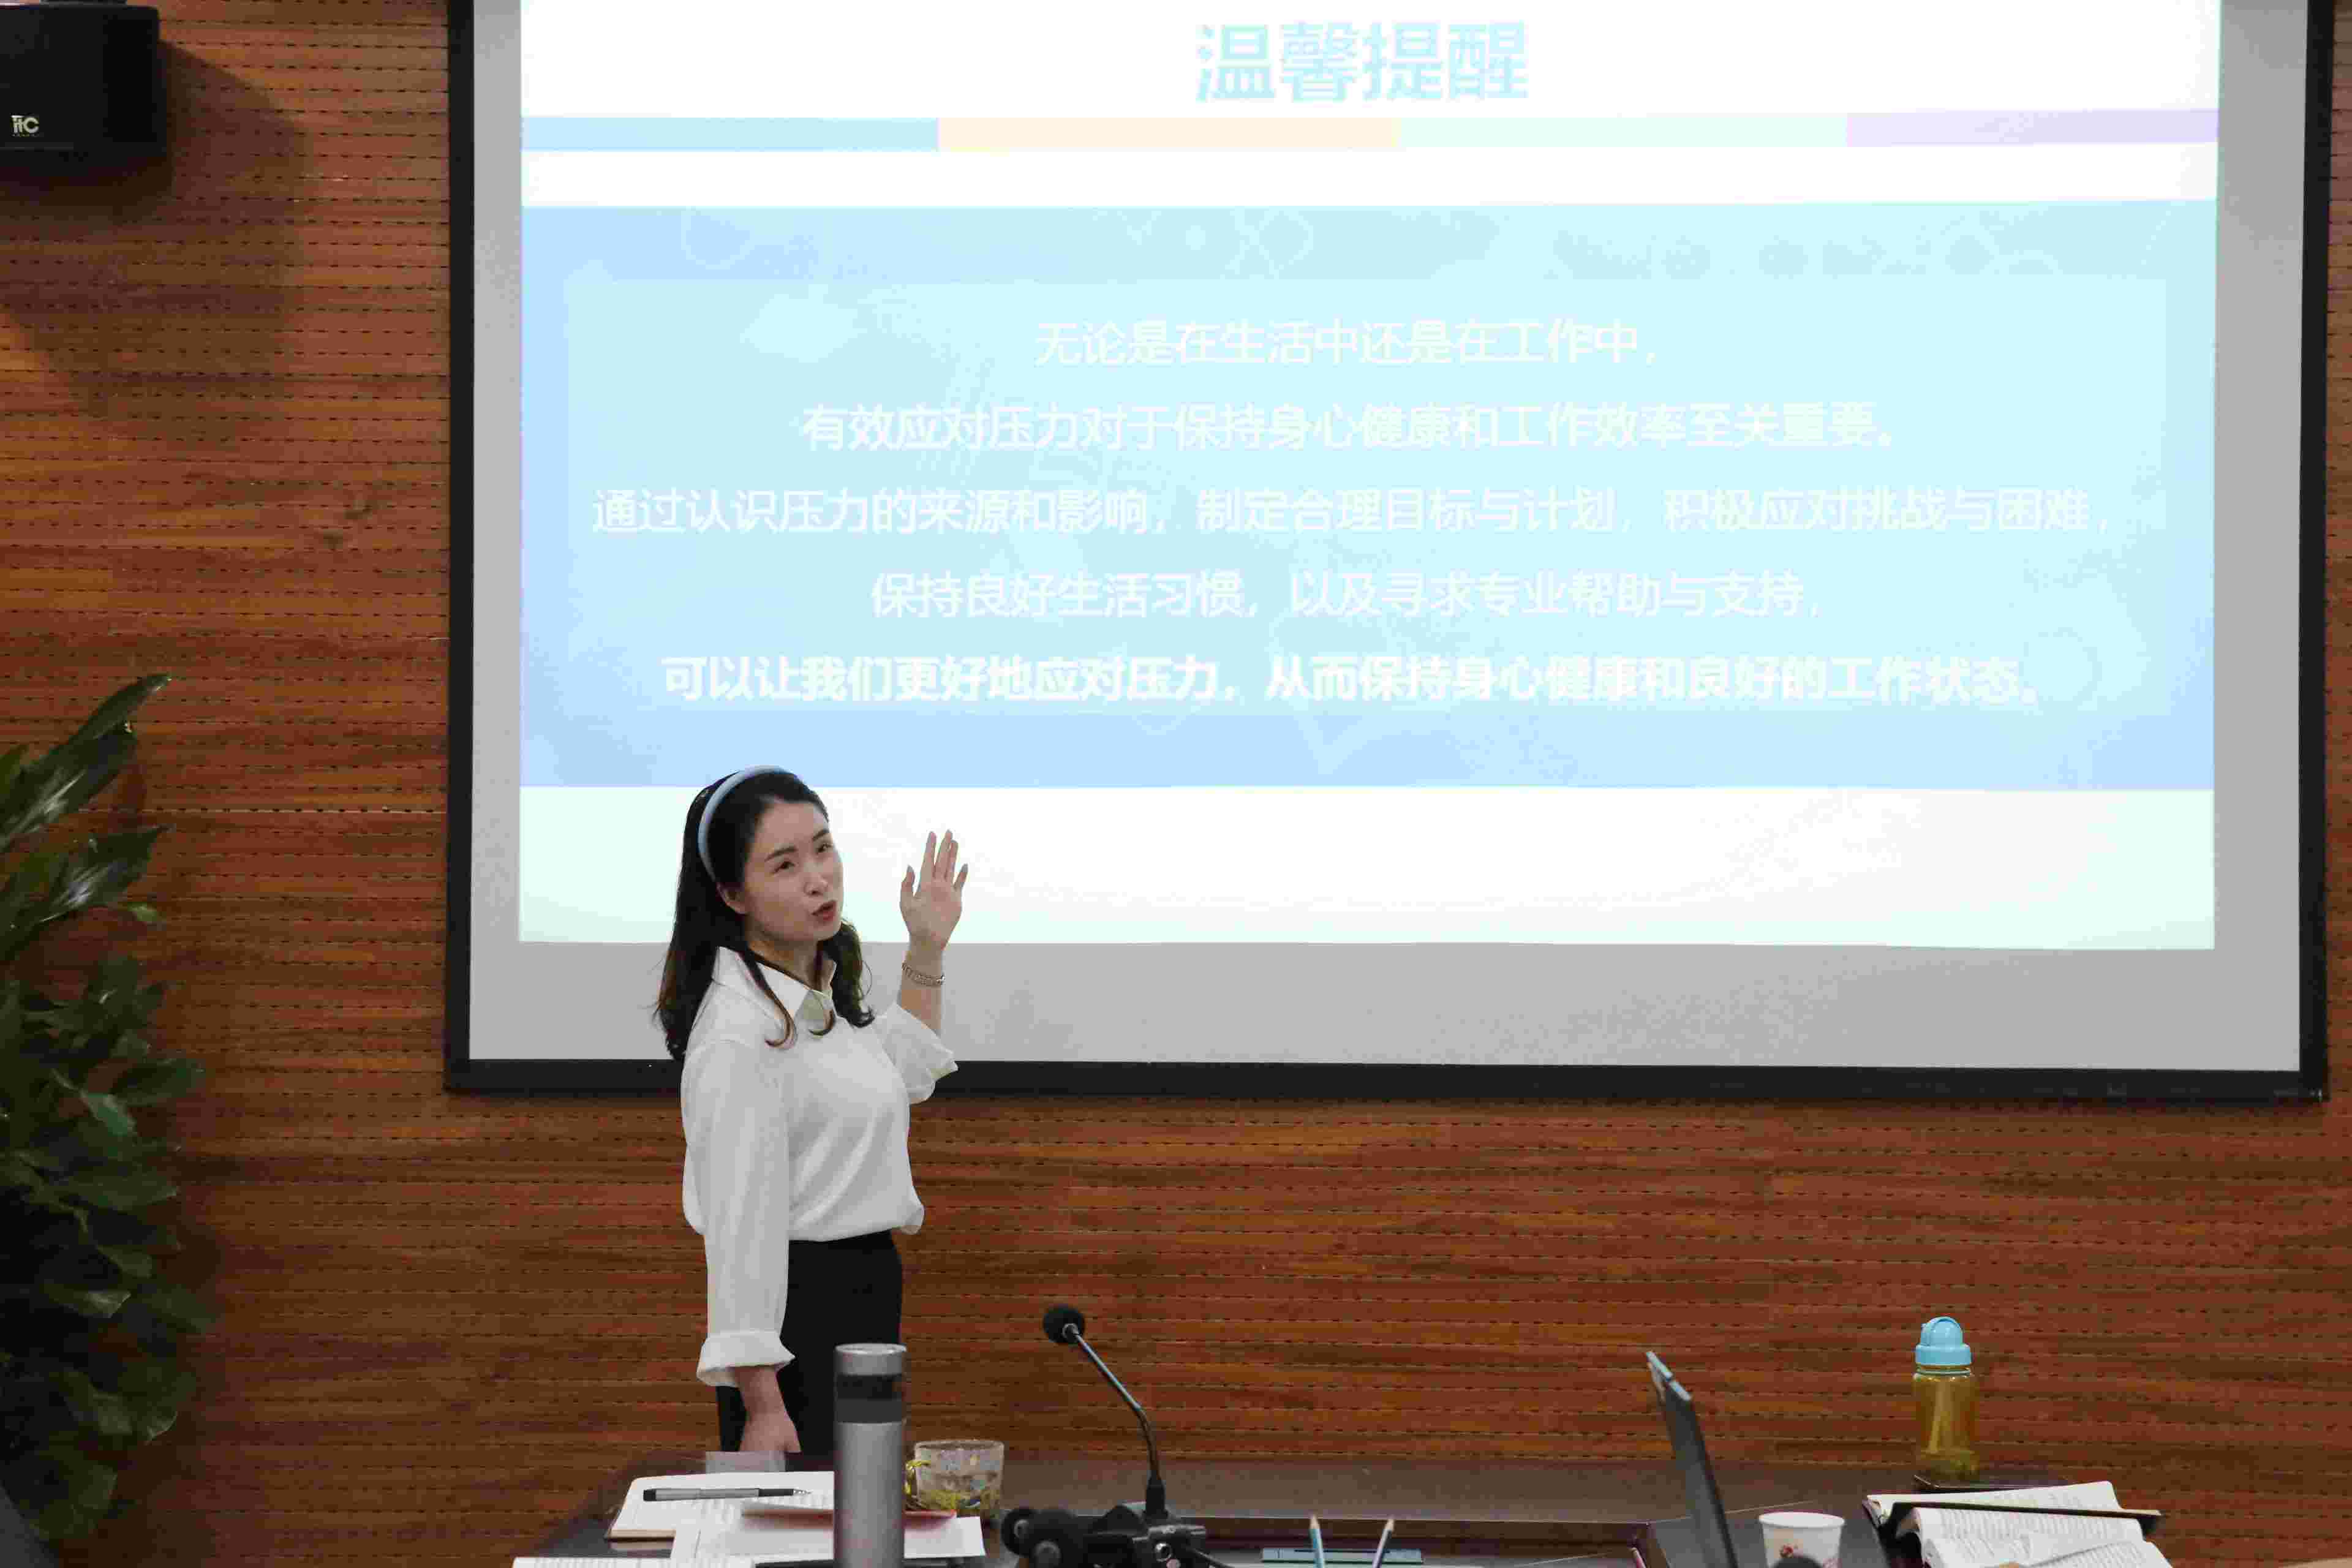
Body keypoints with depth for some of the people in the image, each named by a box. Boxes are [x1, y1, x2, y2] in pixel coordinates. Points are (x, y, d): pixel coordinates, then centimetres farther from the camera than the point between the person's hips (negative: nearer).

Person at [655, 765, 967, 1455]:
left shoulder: (813, 995, 9)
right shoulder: (741, 1034, -20)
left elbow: (904, 1074, 32)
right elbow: (741, 1224, -23)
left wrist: (926, 952, 23)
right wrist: (762, 1406, -25)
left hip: (860, 1307, 10)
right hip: (800, 1314, -10)